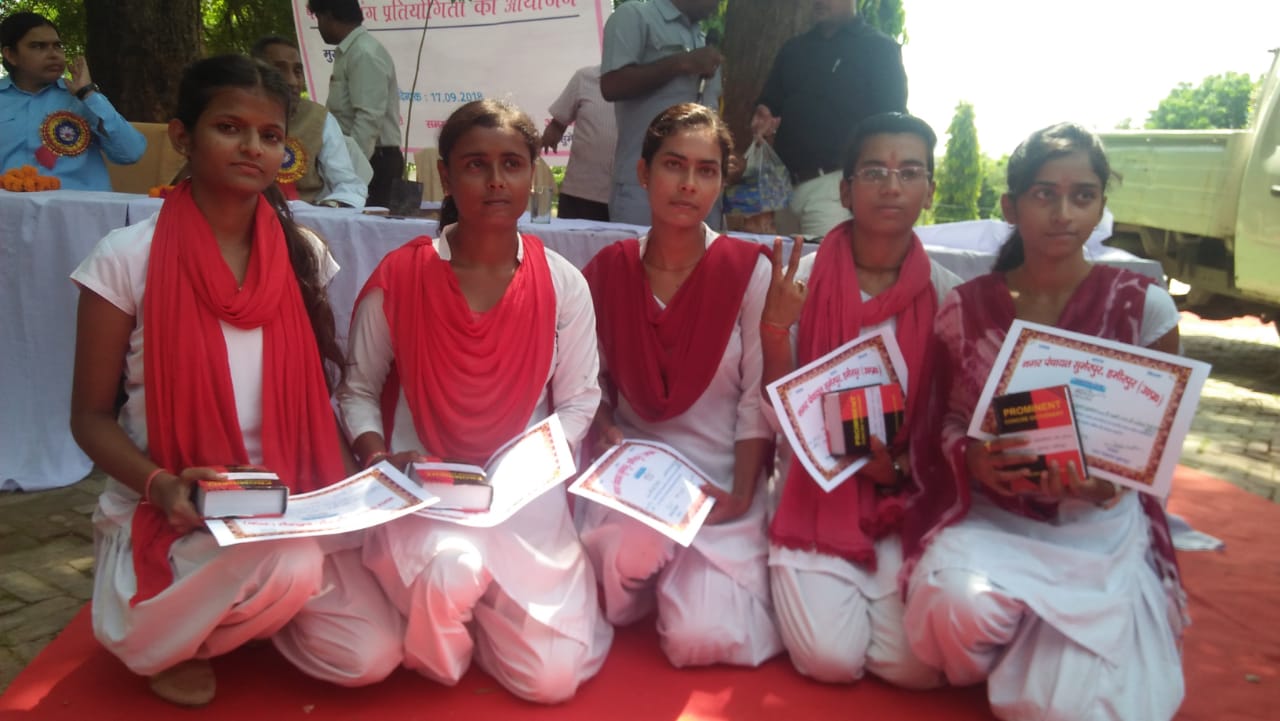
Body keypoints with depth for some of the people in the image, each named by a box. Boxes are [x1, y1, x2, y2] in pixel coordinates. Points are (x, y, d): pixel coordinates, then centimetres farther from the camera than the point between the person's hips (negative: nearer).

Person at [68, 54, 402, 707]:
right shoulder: (127, 259, -8)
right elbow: (91, 416, -3)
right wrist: (161, 485, -21)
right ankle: (162, 642, 1)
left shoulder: (302, 255, 2)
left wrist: (341, 484, -7)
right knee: (292, 565, -34)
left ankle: (234, 606, 17)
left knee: (370, 657, -14)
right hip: (165, 513, -3)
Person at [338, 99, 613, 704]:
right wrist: (378, 457, -14)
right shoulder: (399, 278, -5)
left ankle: (475, 605, 24)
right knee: (451, 569, -36)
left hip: (526, 496, 2)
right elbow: (358, 391, 5)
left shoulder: (563, 285, -2)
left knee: (551, 678, -9)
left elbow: (579, 403, 1)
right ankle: (435, 644, 4)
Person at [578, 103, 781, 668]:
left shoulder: (749, 272, -6)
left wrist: (739, 496, -13)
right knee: (633, 545, -35)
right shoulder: (607, 271, 3)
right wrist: (613, 445, -12)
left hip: (722, 485, -1)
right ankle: (654, 579, 2)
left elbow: (757, 401, -7)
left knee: (699, 639, -19)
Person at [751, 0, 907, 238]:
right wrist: (763, 116, -1)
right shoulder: (793, 48, 21)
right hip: (783, 182, 5)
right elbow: (769, 101, 24)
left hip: (834, 183, -5)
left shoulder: (879, 48, 5)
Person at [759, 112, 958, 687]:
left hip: (903, 497, 2)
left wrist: (900, 466, -15)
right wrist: (774, 328, -20)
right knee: (831, 659, -14)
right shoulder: (803, 277, -6)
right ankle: (803, 583, 19)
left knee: (916, 666, -11)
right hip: (817, 487, -1)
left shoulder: (945, 292, -2)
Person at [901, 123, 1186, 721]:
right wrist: (972, 459, -16)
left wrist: (1111, 477, -18)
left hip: (1101, 530, 0)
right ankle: (1005, 659, 5)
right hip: (989, 518, 1)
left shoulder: (1144, 306, -4)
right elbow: (940, 424, 6)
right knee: (954, 601, -33)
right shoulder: (965, 308, -1)